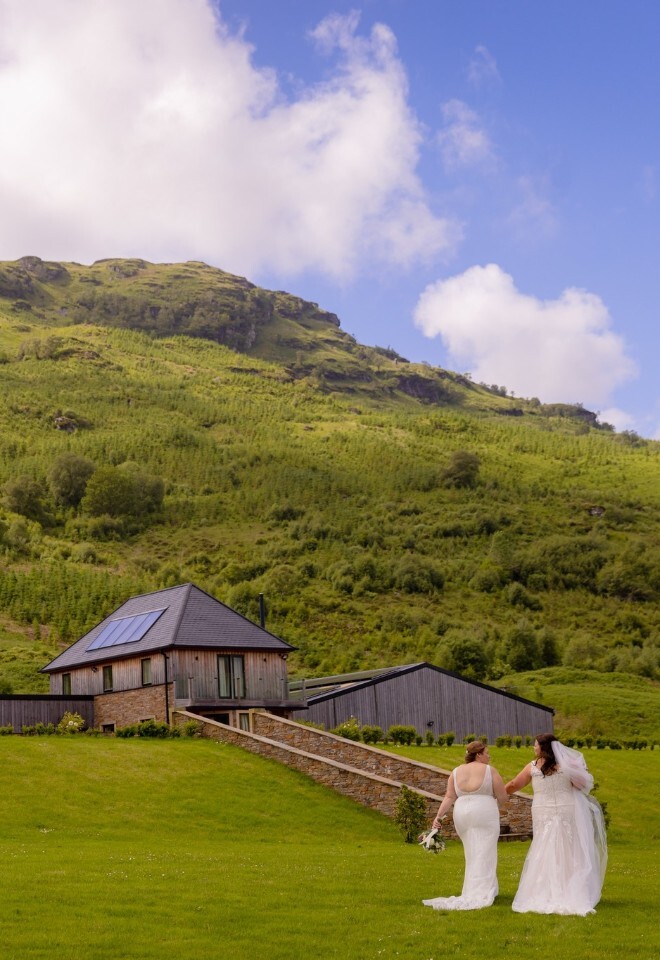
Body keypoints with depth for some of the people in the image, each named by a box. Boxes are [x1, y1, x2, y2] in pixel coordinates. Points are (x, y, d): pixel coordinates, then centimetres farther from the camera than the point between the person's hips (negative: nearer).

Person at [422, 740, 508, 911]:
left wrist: (439, 816, -5)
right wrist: (496, 806, 17)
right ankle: (480, 895, -9)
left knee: (473, 855, 18)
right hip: (485, 815, -5)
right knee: (483, 855, -3)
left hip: (463, 815, 5)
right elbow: (503, 797, -2)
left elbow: (449, 797, -2)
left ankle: (489, 889, 26)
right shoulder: (490, 770, -4)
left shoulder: (456, 772, 7)